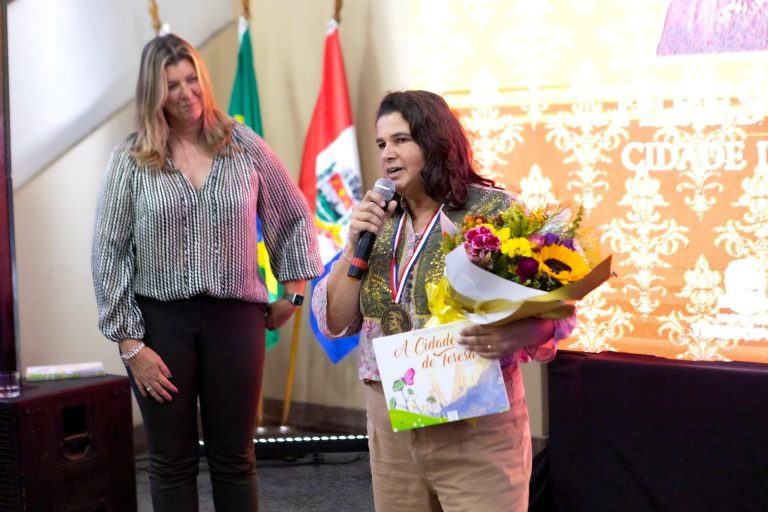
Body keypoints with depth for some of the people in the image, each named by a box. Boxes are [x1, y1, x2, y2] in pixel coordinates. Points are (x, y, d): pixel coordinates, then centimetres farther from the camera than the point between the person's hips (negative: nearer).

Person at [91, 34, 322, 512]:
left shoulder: (243, 145, 2)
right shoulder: (130, 158, -2)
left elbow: (294, 215, 13)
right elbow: (108, 252, -3)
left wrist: (293, 290, 10)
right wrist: (130, 342, -6)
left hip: (235, 316, 1)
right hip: (160, 319, 0)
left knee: (235, 458, 9)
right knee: (172, 462, 8)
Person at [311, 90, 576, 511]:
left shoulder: (496, 211, -8)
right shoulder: (377, 222, 6)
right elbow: (335, 323, 4)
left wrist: (510, 336, -30)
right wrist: (356, 246, -9)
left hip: (476, 428, -4)